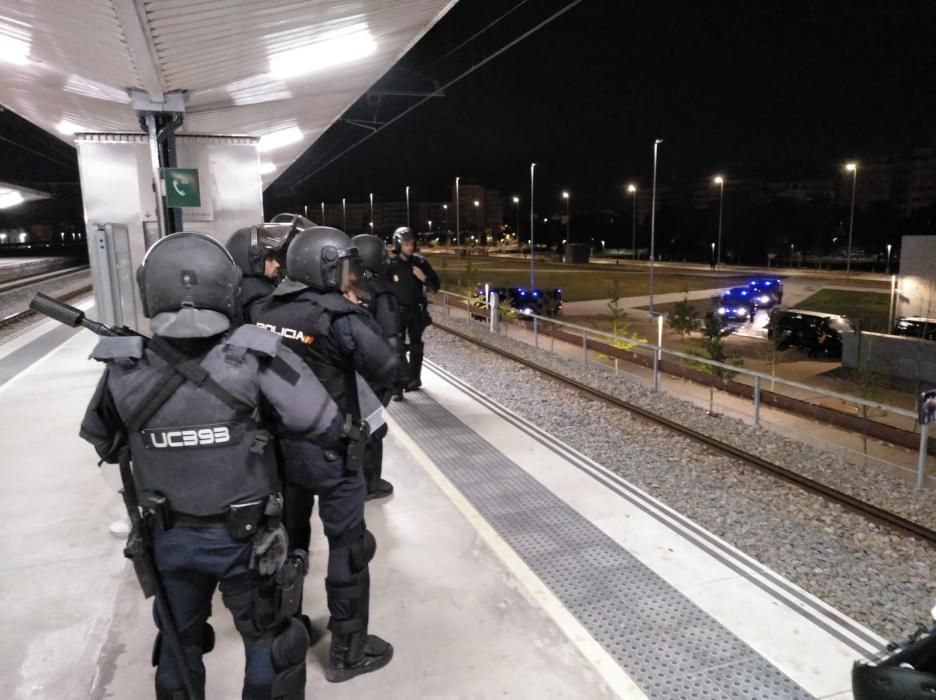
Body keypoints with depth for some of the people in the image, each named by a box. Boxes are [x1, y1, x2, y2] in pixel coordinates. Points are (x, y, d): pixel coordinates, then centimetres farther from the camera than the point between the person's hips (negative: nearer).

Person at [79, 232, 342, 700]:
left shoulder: (123, 370, -15)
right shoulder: (255, 361, -25)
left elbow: (104, 444, 3)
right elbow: (327, 429, -20)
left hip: (169, 537, 3)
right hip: (246, 537, -2)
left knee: (178, 643, 27)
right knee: (269, 644, 20)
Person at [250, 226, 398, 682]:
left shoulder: (264, 311, 1)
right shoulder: (338, 316, -19)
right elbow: (385, 371, -12)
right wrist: (357, 313, -4)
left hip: (276, 445, 7)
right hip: (328, 451, -7)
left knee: (287, 539, 23)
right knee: (349, 549, 9)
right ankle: (348, 652, 22)